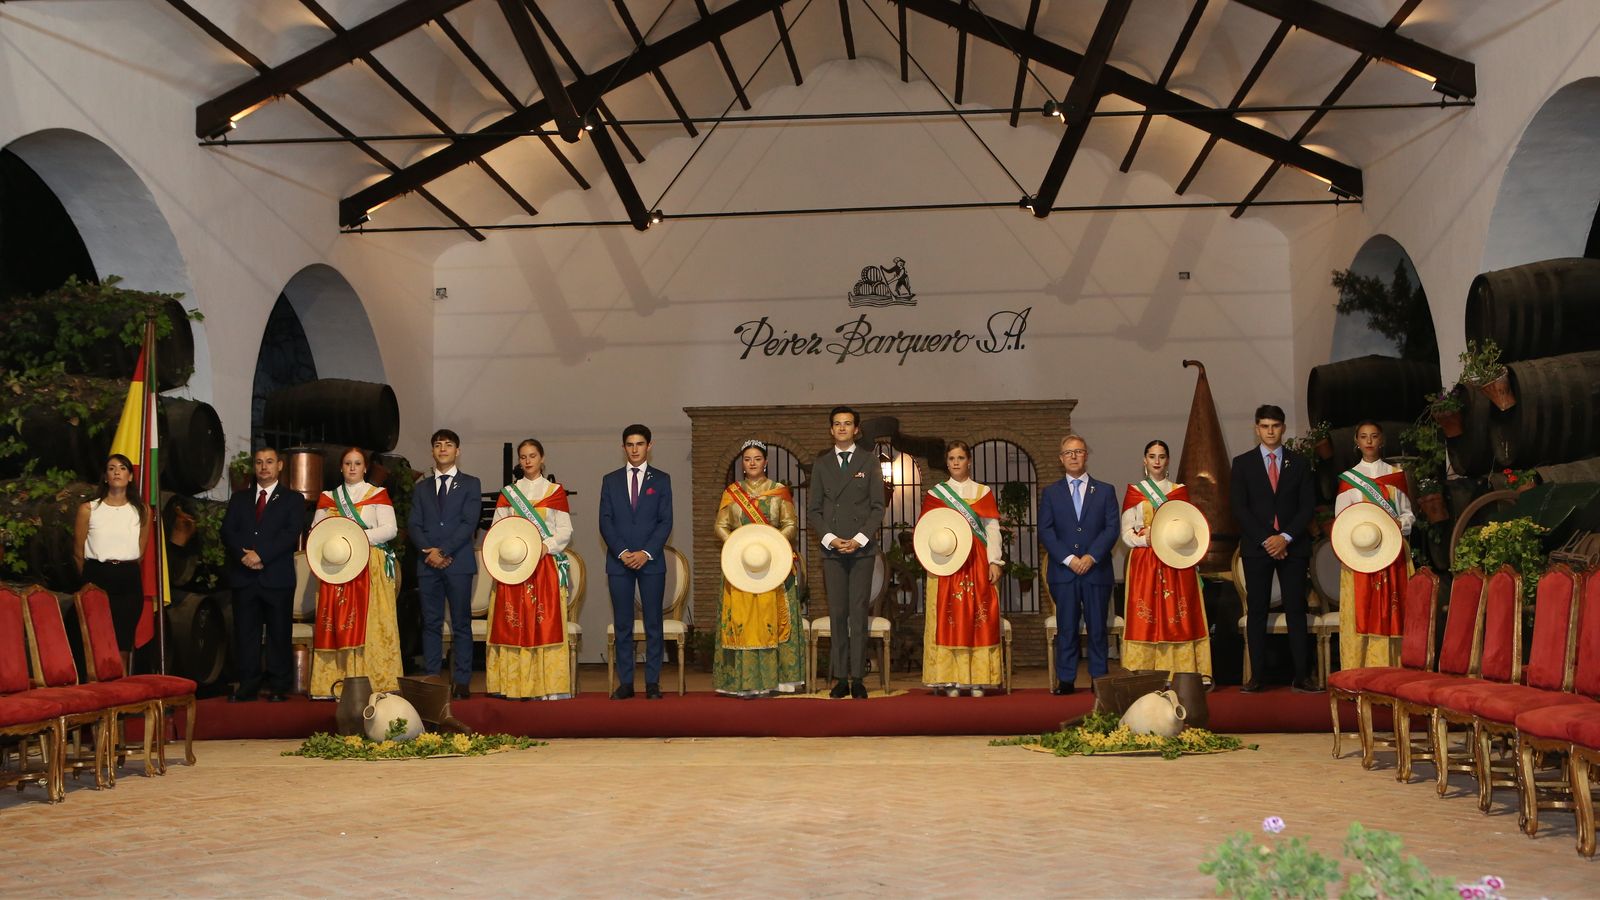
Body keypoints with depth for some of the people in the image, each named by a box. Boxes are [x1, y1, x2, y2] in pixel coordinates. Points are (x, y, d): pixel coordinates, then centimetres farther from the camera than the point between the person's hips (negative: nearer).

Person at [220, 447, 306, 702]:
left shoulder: (293, 500, 7)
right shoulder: (239, 498, 18)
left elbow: (291, 533, -7)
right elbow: (228, 531, 6)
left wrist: (261, 555, -16)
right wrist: (245, 556, -11)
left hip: (277, 577, -3)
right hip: (243, 575, 3)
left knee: (279, 633, 0)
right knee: (245, 633, 3)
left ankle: (278, 687, 6)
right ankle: (248, 686, 9)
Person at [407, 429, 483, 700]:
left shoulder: (470, 484, 8)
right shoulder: (421, 487, 17)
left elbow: (469, 523, -4)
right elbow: (413, 525, 8)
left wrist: (444, 551, -13)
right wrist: (429, 552, -9)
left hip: (458, 562, -3)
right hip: (427, 564, 3)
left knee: (461, 624, -2)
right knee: (431, 624, 2)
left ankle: (461, 682, -1)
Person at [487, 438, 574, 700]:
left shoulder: (555, 491, 8)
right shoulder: (507, 492, 13)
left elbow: (565, 531, 4)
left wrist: (546, 546, -13)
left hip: (546, 564, -2)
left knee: (546, 622, -7)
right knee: (513, 623, -4)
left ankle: (546, 686, -7)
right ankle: (515, 685, -3)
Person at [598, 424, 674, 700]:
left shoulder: (661, 479, 6)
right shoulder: (610, 480, 10)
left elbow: (666, 521, 0)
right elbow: (605, 521, 4)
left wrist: (646, 553, -11)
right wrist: (622, 552, -9)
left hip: (651, 561, -1)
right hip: (619, 562, 1)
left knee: (653, 623, 0)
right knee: (622, 625, 2)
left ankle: (652, 683, 4)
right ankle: (625, 682, 6)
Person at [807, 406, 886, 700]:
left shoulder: (869, 461, 8)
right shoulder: (821, 464, 12)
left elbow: (878, 507, 3)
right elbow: (813, 509, 10)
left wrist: (860, 539, -8)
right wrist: (830, 538, -5)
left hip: (862, 547, -1)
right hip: (832, 548, 2)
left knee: (859, 613, -4)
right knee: (837, 614, 0)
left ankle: (858, 678, -3)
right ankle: (840, 678, 3)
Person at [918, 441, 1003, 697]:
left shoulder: (983, 493, 10)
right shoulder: (934, 494, 10)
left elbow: (992, 530, 6)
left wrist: (994, 562, -5)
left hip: (977, 564, 0)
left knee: (978, 621, -3)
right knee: (948, 621, -4)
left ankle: (977, 680, 0)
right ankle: (950, 681, -2)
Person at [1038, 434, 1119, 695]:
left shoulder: (1105, 491, 10)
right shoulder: (1050, 493, 10)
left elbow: (1112, 528, 2)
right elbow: (1045, 531, 1)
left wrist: (1091, 556, -11)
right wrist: (1068, 559, -10)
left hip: (1097, 570, 0)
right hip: (1063, 571, 0)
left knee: (1097, 628, 3)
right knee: (1066, 629, 1)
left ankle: (1099, 679, 8)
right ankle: (1066, 680, 5)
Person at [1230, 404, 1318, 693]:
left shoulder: (1299, 463, 10)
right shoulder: (1242, 463, 7)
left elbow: (1308, 506, 4)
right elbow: (1240, 508, 0)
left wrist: (1286, 537, -10)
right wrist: (1265, 539, -10)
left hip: (1293, 546, 1)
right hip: (1256, 547, 0)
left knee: (1296, 610, -2)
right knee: (1256, 611, -1)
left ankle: (1301, 675, -2)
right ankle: (1256, 676, 1)